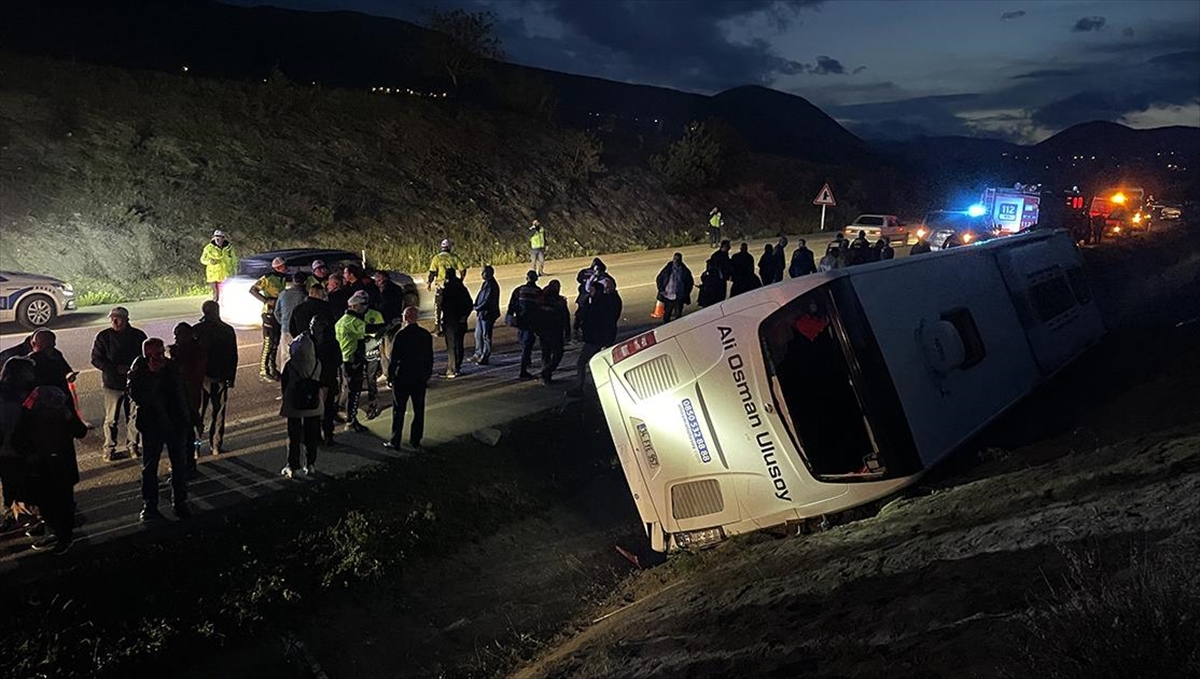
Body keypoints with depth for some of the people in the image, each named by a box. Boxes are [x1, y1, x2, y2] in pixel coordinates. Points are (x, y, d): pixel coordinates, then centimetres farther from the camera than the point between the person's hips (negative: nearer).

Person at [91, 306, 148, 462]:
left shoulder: (138, 335, 0)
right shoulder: (103, 336, -4)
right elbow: (96, 359, -4)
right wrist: (116, 369, -16)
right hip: (112, 383, -1)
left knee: (134, 417, 9)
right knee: (111, 418, 4)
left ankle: (132, 445, 23)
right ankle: (109, 449, 16)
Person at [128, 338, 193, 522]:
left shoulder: (173, 367, -3)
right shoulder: (139, 370, -13)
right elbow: (136, 395, -28)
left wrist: (186, 419, 7)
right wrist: (152, 374, -31)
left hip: (176, 423, 3)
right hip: (152, 426, -3)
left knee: (180, 465, 10)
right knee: (149, 468, 8)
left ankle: (180, 503, 24)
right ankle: (149, 506, 21)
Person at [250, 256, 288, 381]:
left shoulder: (283, 278, 10)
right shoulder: (268, 278, -13)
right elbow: (253, 289, -15)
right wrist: (266, 300, -22)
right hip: (270, 313, -8)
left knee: (276, 342, 14)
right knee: (268, 342, -8)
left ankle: (273, 367, 25)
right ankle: (263, 371, -2)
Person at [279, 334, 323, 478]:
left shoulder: (290, 366, -14)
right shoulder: (318, 364, -9)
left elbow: (283, 386, -5)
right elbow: (323, 386, 0)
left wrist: (283, 399, 12)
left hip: (294, 407, -2)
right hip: (314, 406, 2)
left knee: (294, 437, 9)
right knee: (311, 436, 14)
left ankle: (293, 467, 13)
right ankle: (310, 465, 20)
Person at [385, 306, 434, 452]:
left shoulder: (400, 335, -14)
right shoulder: (426, 335, 0)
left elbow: (393, 359, -11)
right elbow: (430, 358, 8)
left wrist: (389, 377, -1)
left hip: (402, 379, -4)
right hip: (420, 379, 4)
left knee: (399, 411, 5)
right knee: (419, 411, 12)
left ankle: (395, 442, 10)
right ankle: (415, 441, 17)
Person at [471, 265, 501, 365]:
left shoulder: (492, 285, -17)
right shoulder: (485, 284, 13)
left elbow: (487, 301, -21)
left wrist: (477, 308, -13)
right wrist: (475, 305, 4)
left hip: (487, 314, -10)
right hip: (481, 313, 10)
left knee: (486, 336, -3)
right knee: (478, 334, 17)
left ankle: (485, 357, 3)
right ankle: (478, 354, 28)